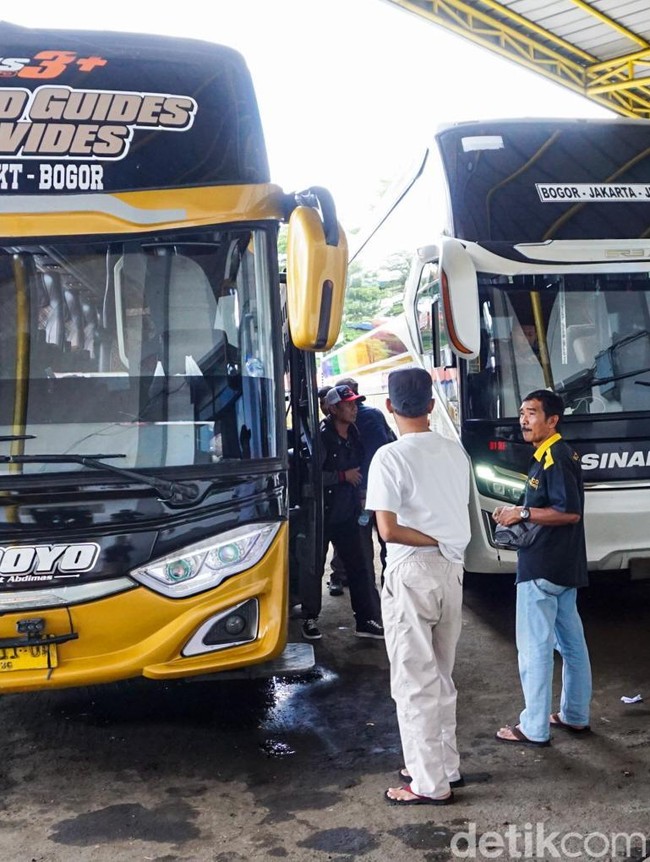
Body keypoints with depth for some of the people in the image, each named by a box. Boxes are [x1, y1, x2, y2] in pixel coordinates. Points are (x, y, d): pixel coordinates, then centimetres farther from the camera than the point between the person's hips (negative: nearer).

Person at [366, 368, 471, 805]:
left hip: (412, 572, -7)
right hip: (451, 569, 7)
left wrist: (434, 541, -9)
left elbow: (389, 530, -20)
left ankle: (431, 783, 13)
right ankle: (446, 765, 30)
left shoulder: (390, 457, -14)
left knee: (415, 680, 4)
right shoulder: (455, 451, 5)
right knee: (441, 675, 19)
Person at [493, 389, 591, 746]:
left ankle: (534, 728, 6)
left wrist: (522, 513, -19)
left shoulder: (554, 458, -18)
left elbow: (570, 512, -24)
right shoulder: (553, 455, 13)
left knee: (534, 645, -3)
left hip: (542, 567, -11)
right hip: (563, 565, 11)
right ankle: (575, 715, 28)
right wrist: (518, 515, 11)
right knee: (570, 640, 16)